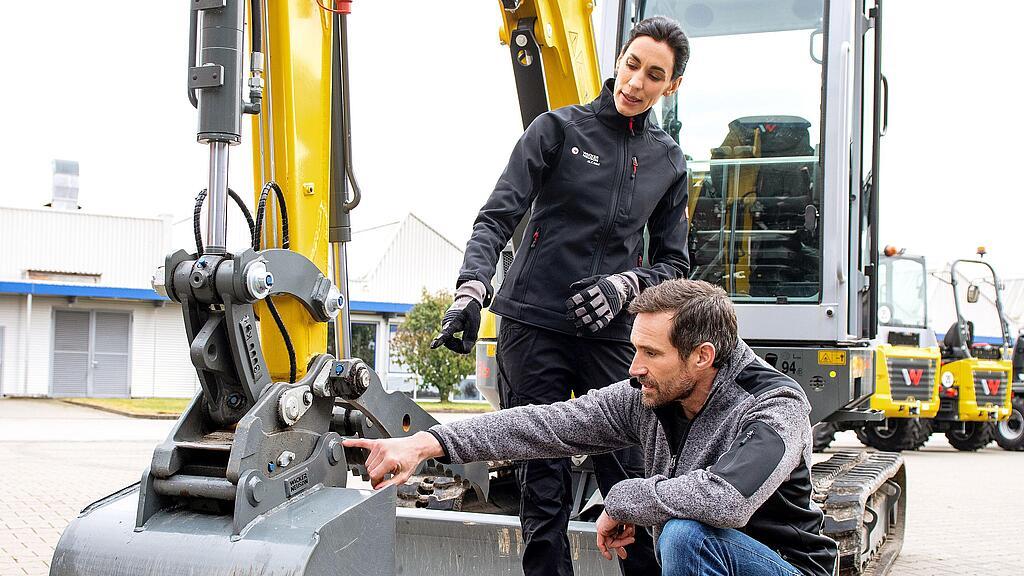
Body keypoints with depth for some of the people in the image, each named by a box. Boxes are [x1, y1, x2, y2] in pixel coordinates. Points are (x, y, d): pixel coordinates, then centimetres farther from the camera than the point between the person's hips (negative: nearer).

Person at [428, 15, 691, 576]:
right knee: (543, 486, -1)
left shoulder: (668, 164, 12)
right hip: (533, 325, -2)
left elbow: (673, 263, 16)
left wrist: (625, 285, -5)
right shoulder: (559, 129, 3)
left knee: (629, 478, -4)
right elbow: (498, 216, -5)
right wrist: (473, 288, -21)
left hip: (610, 335, 2)